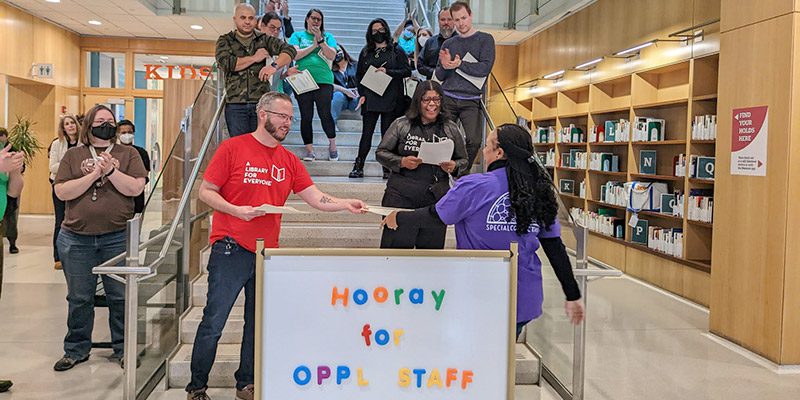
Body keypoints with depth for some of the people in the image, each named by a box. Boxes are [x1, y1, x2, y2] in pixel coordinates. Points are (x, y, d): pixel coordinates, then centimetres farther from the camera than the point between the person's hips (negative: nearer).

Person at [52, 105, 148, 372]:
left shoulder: (128, 154, 6)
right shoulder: (73, 155, 8)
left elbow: (136, 188, -7)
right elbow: (61, 192, -4)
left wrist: (111, 170, -16)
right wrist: (95, 174, -12)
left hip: (117, 237, -1)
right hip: (76, 239, 1)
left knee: (120, 296, 5)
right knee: (79, 298, 10)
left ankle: (122, 349, 19)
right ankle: (76, 350, 25)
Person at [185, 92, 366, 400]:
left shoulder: (289, 160, 10)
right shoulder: (233, 148, -4)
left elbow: (316, 198, 5)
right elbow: (206, 191, -3)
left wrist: (345, 204, -11)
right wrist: (236, 210, -18)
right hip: (231, 250, -5)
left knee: (258, 323, 12)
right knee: (214, 322, 0)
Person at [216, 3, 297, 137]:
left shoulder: (264, 39, 10)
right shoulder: (225, 41, 8)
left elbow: (290, 50, -3)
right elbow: (225, 63, -11)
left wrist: (274, 66, -21)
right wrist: (254, 58, -7)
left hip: (261, 102, 1)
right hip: (235, 105, -1)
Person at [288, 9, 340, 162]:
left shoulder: (327, 36, 14)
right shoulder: (298, 35, 12)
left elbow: (332, 56, 0)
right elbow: (294, 55, -3)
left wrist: (320, 40, -8)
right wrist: (313, 45, -6)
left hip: (323, 81, -1)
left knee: (325, 114, -9)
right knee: (306, 117, 3)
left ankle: (332, 145, 12)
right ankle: (309, 151, 12)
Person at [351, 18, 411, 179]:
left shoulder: (396, 51, 8)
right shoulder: (365, 52, 15)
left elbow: (407, 71, 0)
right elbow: (359, 75, 14)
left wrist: (388, 72, -11)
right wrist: (362, 94, 2)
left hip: (390, 99, -2)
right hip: (370, 99, 2)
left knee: (387, 134, 0)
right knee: (366, 133, -1)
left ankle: (388, 169, 5)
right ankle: (358, 167, 3)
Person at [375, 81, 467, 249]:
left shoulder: (451, 129, 8)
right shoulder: (401, 124, 3)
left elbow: (463, 160, 15)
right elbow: (381, 152, 5)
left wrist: (453, 167, -8)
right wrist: (402, 162, -12)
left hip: (436, 198, 2)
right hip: (402, 197, -2)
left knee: (432, 248, 9)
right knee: (396, 246, -1)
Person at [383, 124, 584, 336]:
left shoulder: (474, 186, -14)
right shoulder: (540, 192, 1)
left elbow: (434, 216, -2)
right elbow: (556, 248, 3)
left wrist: (398, 218, 17)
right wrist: (573, 296, 11)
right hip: (526, 299, 4)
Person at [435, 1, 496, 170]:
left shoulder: (485, 39, 6)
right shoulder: (448, 44, 15)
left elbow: (485, 68, -7)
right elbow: (439, 76, 14)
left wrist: (459, 64, -10)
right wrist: (444, 66, -8)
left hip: (471, 101, -2)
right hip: (447, 99, 3)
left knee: (474, 141, -15)